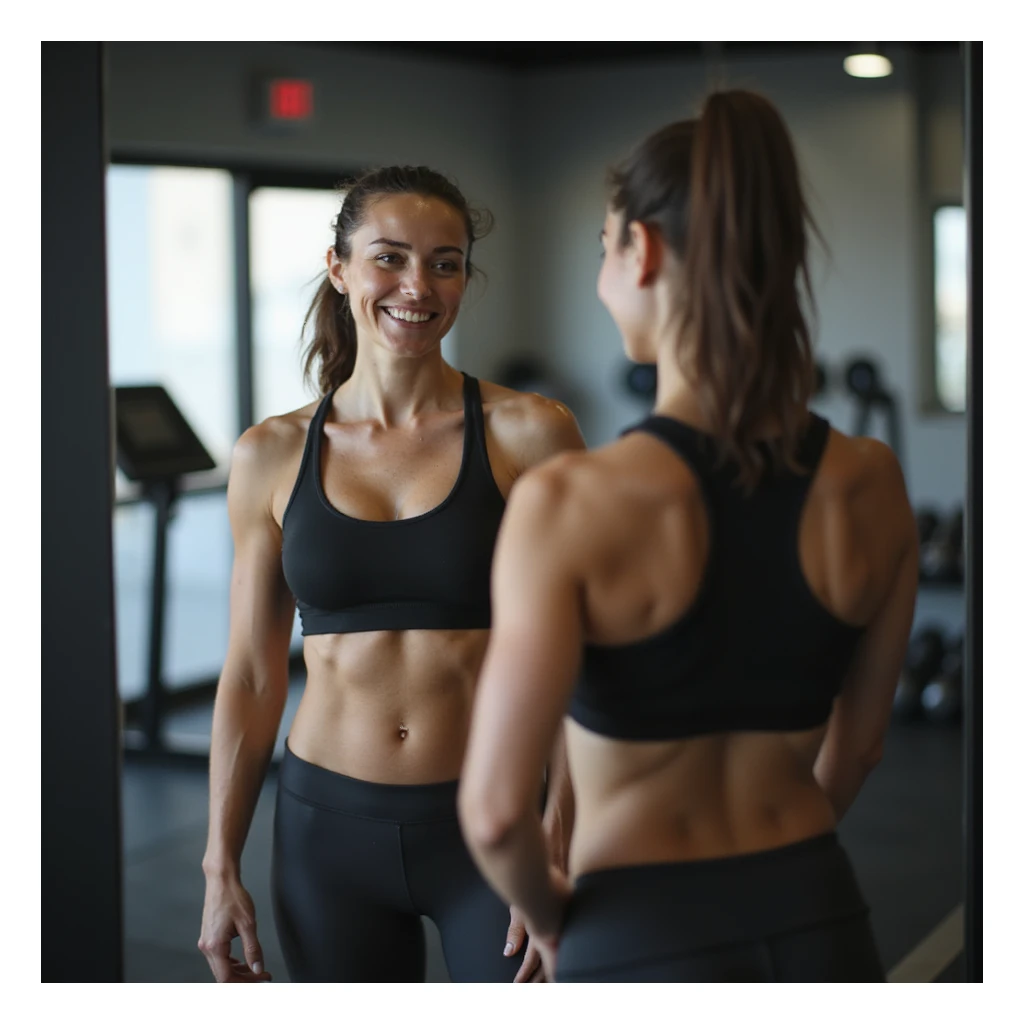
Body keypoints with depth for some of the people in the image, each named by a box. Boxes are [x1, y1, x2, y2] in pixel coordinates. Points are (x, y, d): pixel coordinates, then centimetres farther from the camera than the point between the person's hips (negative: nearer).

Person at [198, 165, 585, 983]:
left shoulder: (530, 437, -6)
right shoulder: (272, 456, 0)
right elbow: (253, 677, 6)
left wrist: (557, 852, -11)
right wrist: (221, 866, 5)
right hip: (330, 828, 2)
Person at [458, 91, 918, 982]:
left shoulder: (574, 502, -20)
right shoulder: (870, 486, -5)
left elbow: (494, 810, -20)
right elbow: (854, 745, 9)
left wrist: (551, 914, 1)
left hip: (648, 947, -4)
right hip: (821, 929, 5)